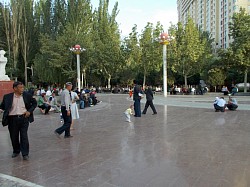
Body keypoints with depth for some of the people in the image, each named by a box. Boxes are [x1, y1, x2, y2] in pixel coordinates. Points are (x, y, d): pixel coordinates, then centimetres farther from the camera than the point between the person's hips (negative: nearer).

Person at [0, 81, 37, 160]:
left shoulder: (27, 95, 0)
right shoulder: (7, 97, 0)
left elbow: (34, 103, 10)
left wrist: (29, 111, -1)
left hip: (24, 118, -1)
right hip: (12, 119, 1)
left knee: (24, 136, 0)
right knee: (14, 137, 12)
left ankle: (25, 154, 9)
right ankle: (16, 151, 34)